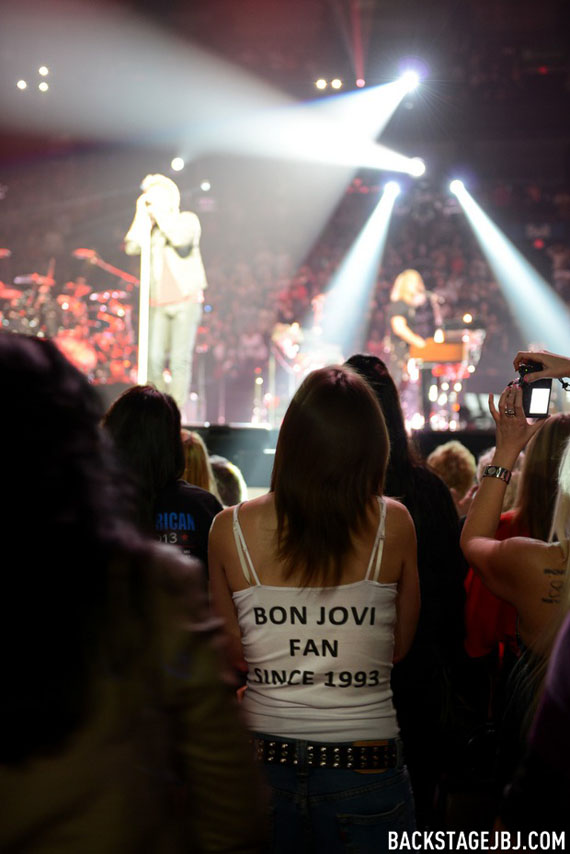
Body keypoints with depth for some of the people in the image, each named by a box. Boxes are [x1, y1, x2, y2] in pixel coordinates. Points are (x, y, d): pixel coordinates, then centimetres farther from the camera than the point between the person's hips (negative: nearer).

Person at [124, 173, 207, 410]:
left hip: (186, 301, -4)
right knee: (154, 359, -4)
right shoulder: (149, 226, 16)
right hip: (158, 304, 4)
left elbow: (181, 238, -17)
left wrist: (160, 213, -9)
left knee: (180, 358, -10)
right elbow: (132, 247, -1)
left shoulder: (188, 219, 5)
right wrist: (142, 213, 1)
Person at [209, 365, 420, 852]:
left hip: (263, 757, 2)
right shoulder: (393, 523, -9)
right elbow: (400, 647, 3)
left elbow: (233, 652, 5)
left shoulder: (230, 528, -7)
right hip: (364, 762, -1)